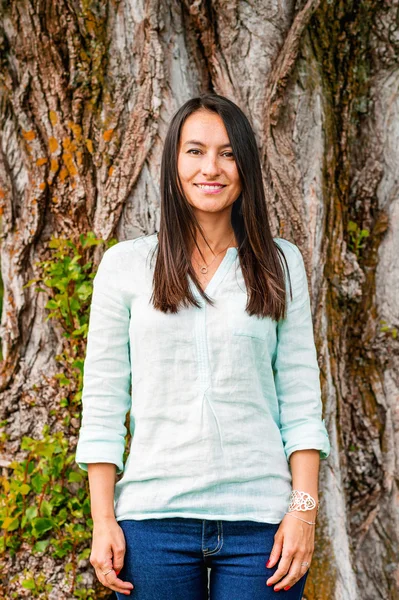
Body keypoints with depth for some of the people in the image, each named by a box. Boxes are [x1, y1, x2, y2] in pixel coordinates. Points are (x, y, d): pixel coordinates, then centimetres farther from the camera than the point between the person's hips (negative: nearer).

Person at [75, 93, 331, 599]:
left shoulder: (280, 264, 6)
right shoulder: (125, 264, 5)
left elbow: (301, 400, 5)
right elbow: (102, 404, 4)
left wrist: (304, 508, -4)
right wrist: (103, 520, -2)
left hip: (260, 519, 0)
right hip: (154, 518, 0)